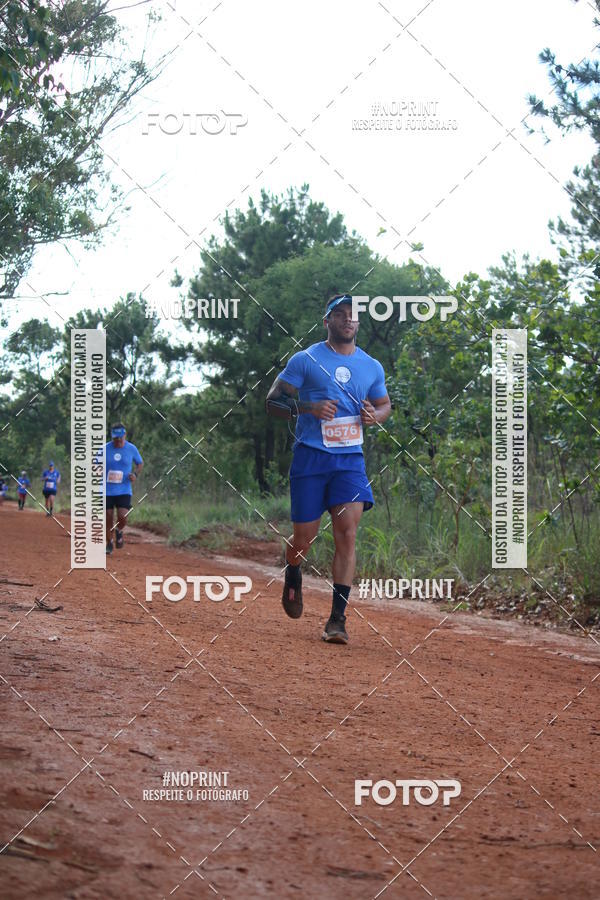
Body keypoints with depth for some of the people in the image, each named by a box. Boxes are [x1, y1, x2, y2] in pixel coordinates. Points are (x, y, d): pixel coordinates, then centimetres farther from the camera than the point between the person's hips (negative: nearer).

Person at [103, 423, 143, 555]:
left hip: (124, 490, -1)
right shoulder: (105, 449, -2)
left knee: (122, 517, -17)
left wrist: (135, 474, -5)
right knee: (108, 518, 4)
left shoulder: (132, 449, -2)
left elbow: (140, 463, 14)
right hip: (107, 490, 1)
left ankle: (119, 532, 17)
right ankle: (109, 543, 26)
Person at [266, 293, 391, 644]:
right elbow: (273, 401, 0)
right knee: (304, 537, 1)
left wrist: (374, 415, 1)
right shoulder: (305, 360, 0)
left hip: (350, 459, 2)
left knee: (347, 534, -13)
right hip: (310, 456, -2)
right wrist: (309, 408, -18)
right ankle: (293, 578, 38)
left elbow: (385, 404, 26)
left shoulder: (372, 367, 11)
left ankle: (338, 619, -10)